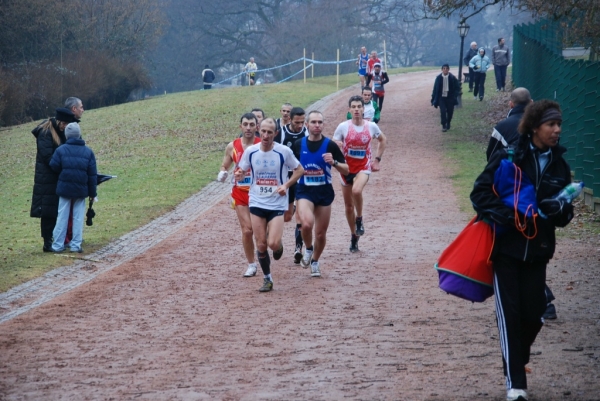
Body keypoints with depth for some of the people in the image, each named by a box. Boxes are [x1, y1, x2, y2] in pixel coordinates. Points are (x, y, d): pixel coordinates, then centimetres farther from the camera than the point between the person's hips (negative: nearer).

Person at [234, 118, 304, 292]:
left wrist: (286, 185, -12)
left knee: (273, 243, -15)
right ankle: (267, 279, 21)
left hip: (277, 204, -2)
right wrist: (239, 175, -16)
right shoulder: (250, 151, -4)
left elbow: (299, 170, 3)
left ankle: (278, 246, 22)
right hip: (257, 204, 2)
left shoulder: (284, 151, -10)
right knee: (261, 245, 2)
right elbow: (241, 171, 8)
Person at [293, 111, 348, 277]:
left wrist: (334, 162, -23)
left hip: (325, 192, 1)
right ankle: (308, 249, 5)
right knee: (307, 224, -26)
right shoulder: (298, 145, 0)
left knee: (321, 233, 7)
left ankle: (315, 262, 33)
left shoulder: (330, 145, -5)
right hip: (304, 191, -1)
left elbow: (346, 170, -4)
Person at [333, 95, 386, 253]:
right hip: (347, 168, 2)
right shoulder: (343, 127, -8)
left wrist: (377, 160, 7)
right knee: (348, 206, 9)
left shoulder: (371, 126, -5)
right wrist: (337, 148, -25)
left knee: (356, 190, -33)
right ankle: (354, 236, 27)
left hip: (364, 167, -2)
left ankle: (359, 219, -7)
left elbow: (382, 140, 14)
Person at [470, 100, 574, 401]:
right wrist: (502, 216, -23)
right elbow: (480, 192, -9)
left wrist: (560, 209, -12)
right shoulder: (508, 158, -7)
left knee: (533, 314, 1)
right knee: (509, 313, -5)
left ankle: (517, 362, 28)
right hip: (506, 247, -4)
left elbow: (565, 217, 11)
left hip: (537, 250, 4)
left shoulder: (559, 166, 7)